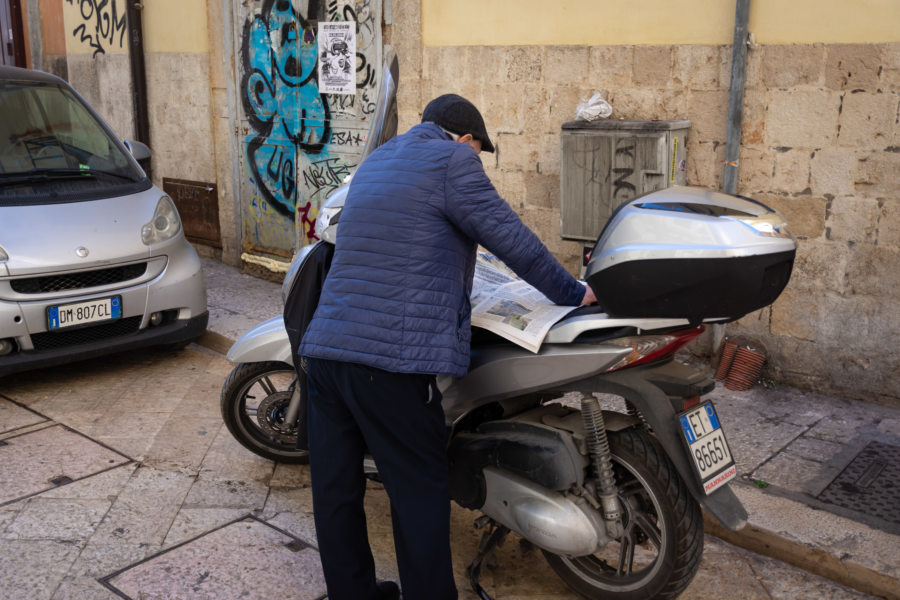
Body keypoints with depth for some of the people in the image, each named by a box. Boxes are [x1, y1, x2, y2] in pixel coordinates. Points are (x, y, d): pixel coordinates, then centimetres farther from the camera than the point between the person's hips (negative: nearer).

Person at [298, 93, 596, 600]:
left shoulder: (376, 160, 24)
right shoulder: (452, 159, -2)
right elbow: (512, 239, -4)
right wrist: (573, 293, 9)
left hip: (324, 346, 9)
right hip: (391, 358, -8)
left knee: (336, 483, 14)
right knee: (420, 491, 3)